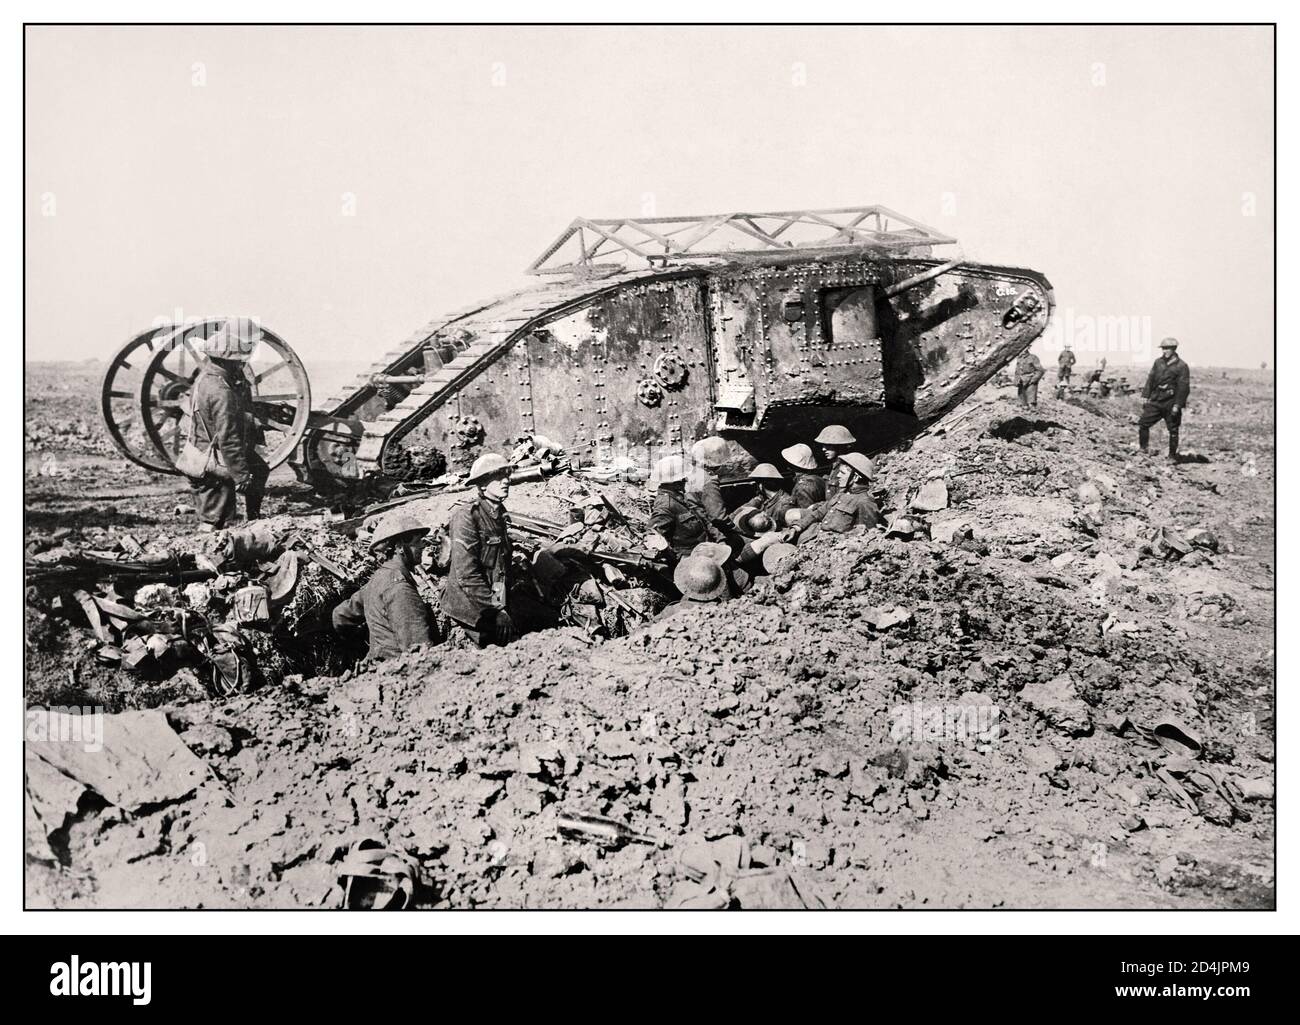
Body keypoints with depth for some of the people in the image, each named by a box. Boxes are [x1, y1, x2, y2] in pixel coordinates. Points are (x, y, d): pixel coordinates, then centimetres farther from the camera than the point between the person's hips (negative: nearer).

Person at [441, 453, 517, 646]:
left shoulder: (498, 515, 13)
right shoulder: (466, 516, -14)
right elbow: (467, 574, -19)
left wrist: (503, 608, 13)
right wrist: (495, 611, -18)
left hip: (495, 607, 8)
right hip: (471, 607, -8)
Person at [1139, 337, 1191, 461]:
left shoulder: (1181, 366, -9)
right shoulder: (1158, 362, 9)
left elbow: (1183, 387, -12)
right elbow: (1150, 379, 13)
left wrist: (1177, 405, -16)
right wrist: (1146, 396, 7)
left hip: (1171, 403, -5)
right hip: (1156, 400, 5)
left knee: (1173, 430, 3)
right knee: (1143, 423, -1)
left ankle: (1172, 456, 14)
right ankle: (1142, 449, 13)